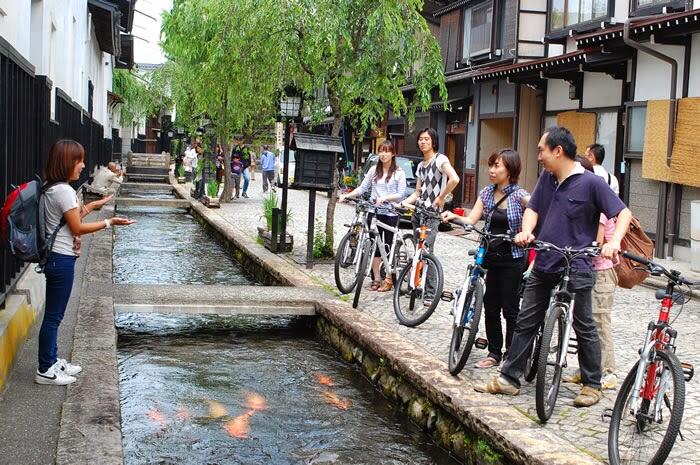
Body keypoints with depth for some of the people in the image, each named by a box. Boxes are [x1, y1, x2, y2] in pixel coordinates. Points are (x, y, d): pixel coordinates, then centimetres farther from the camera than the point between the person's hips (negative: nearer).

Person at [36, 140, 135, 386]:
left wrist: (91, 206, 20)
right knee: (54, 315, 0)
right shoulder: (64, 190, -19)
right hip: (61, 259, -10)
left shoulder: (52, 188, 10)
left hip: (56, 257, 10)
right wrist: (109, 223, -9)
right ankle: (45, 370, 9)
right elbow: (77, 228, -15)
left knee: (54, 314, 17)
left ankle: (52, 361, 28)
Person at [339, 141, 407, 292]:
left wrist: (385, 198, -19)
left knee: (388, 246, 1)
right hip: (374, 212, 3)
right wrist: (347, 195, -4)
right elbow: (362, 188, 9)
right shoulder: (374, 170, 10)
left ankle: (388, 280, 9)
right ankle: (376, 279, 10)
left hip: (391, 213, -3)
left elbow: (401, 194, -5)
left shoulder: (399, 173, 0)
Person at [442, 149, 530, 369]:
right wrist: (453, 216, -17)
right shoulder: (487, 192, 6)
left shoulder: (519, 195, -10)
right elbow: (471, 220, 1)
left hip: (512, 259, -5)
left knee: (510, 309, 2)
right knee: (490, 307, 9)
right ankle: (494, 353, 21)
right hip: (490, 257, 5)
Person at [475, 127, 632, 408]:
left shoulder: (591, 182, -11)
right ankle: (509, 379, 17)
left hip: (575, 269, -6)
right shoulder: (546, 179, 8)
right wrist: (526, 232, -12)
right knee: (525, 323, 9)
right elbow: (533, 209, 10)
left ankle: (592, 385, 19)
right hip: (543, 265, 6)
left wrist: (614, 241, -28)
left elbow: (623, 213, -10)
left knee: (584, 327, 6)